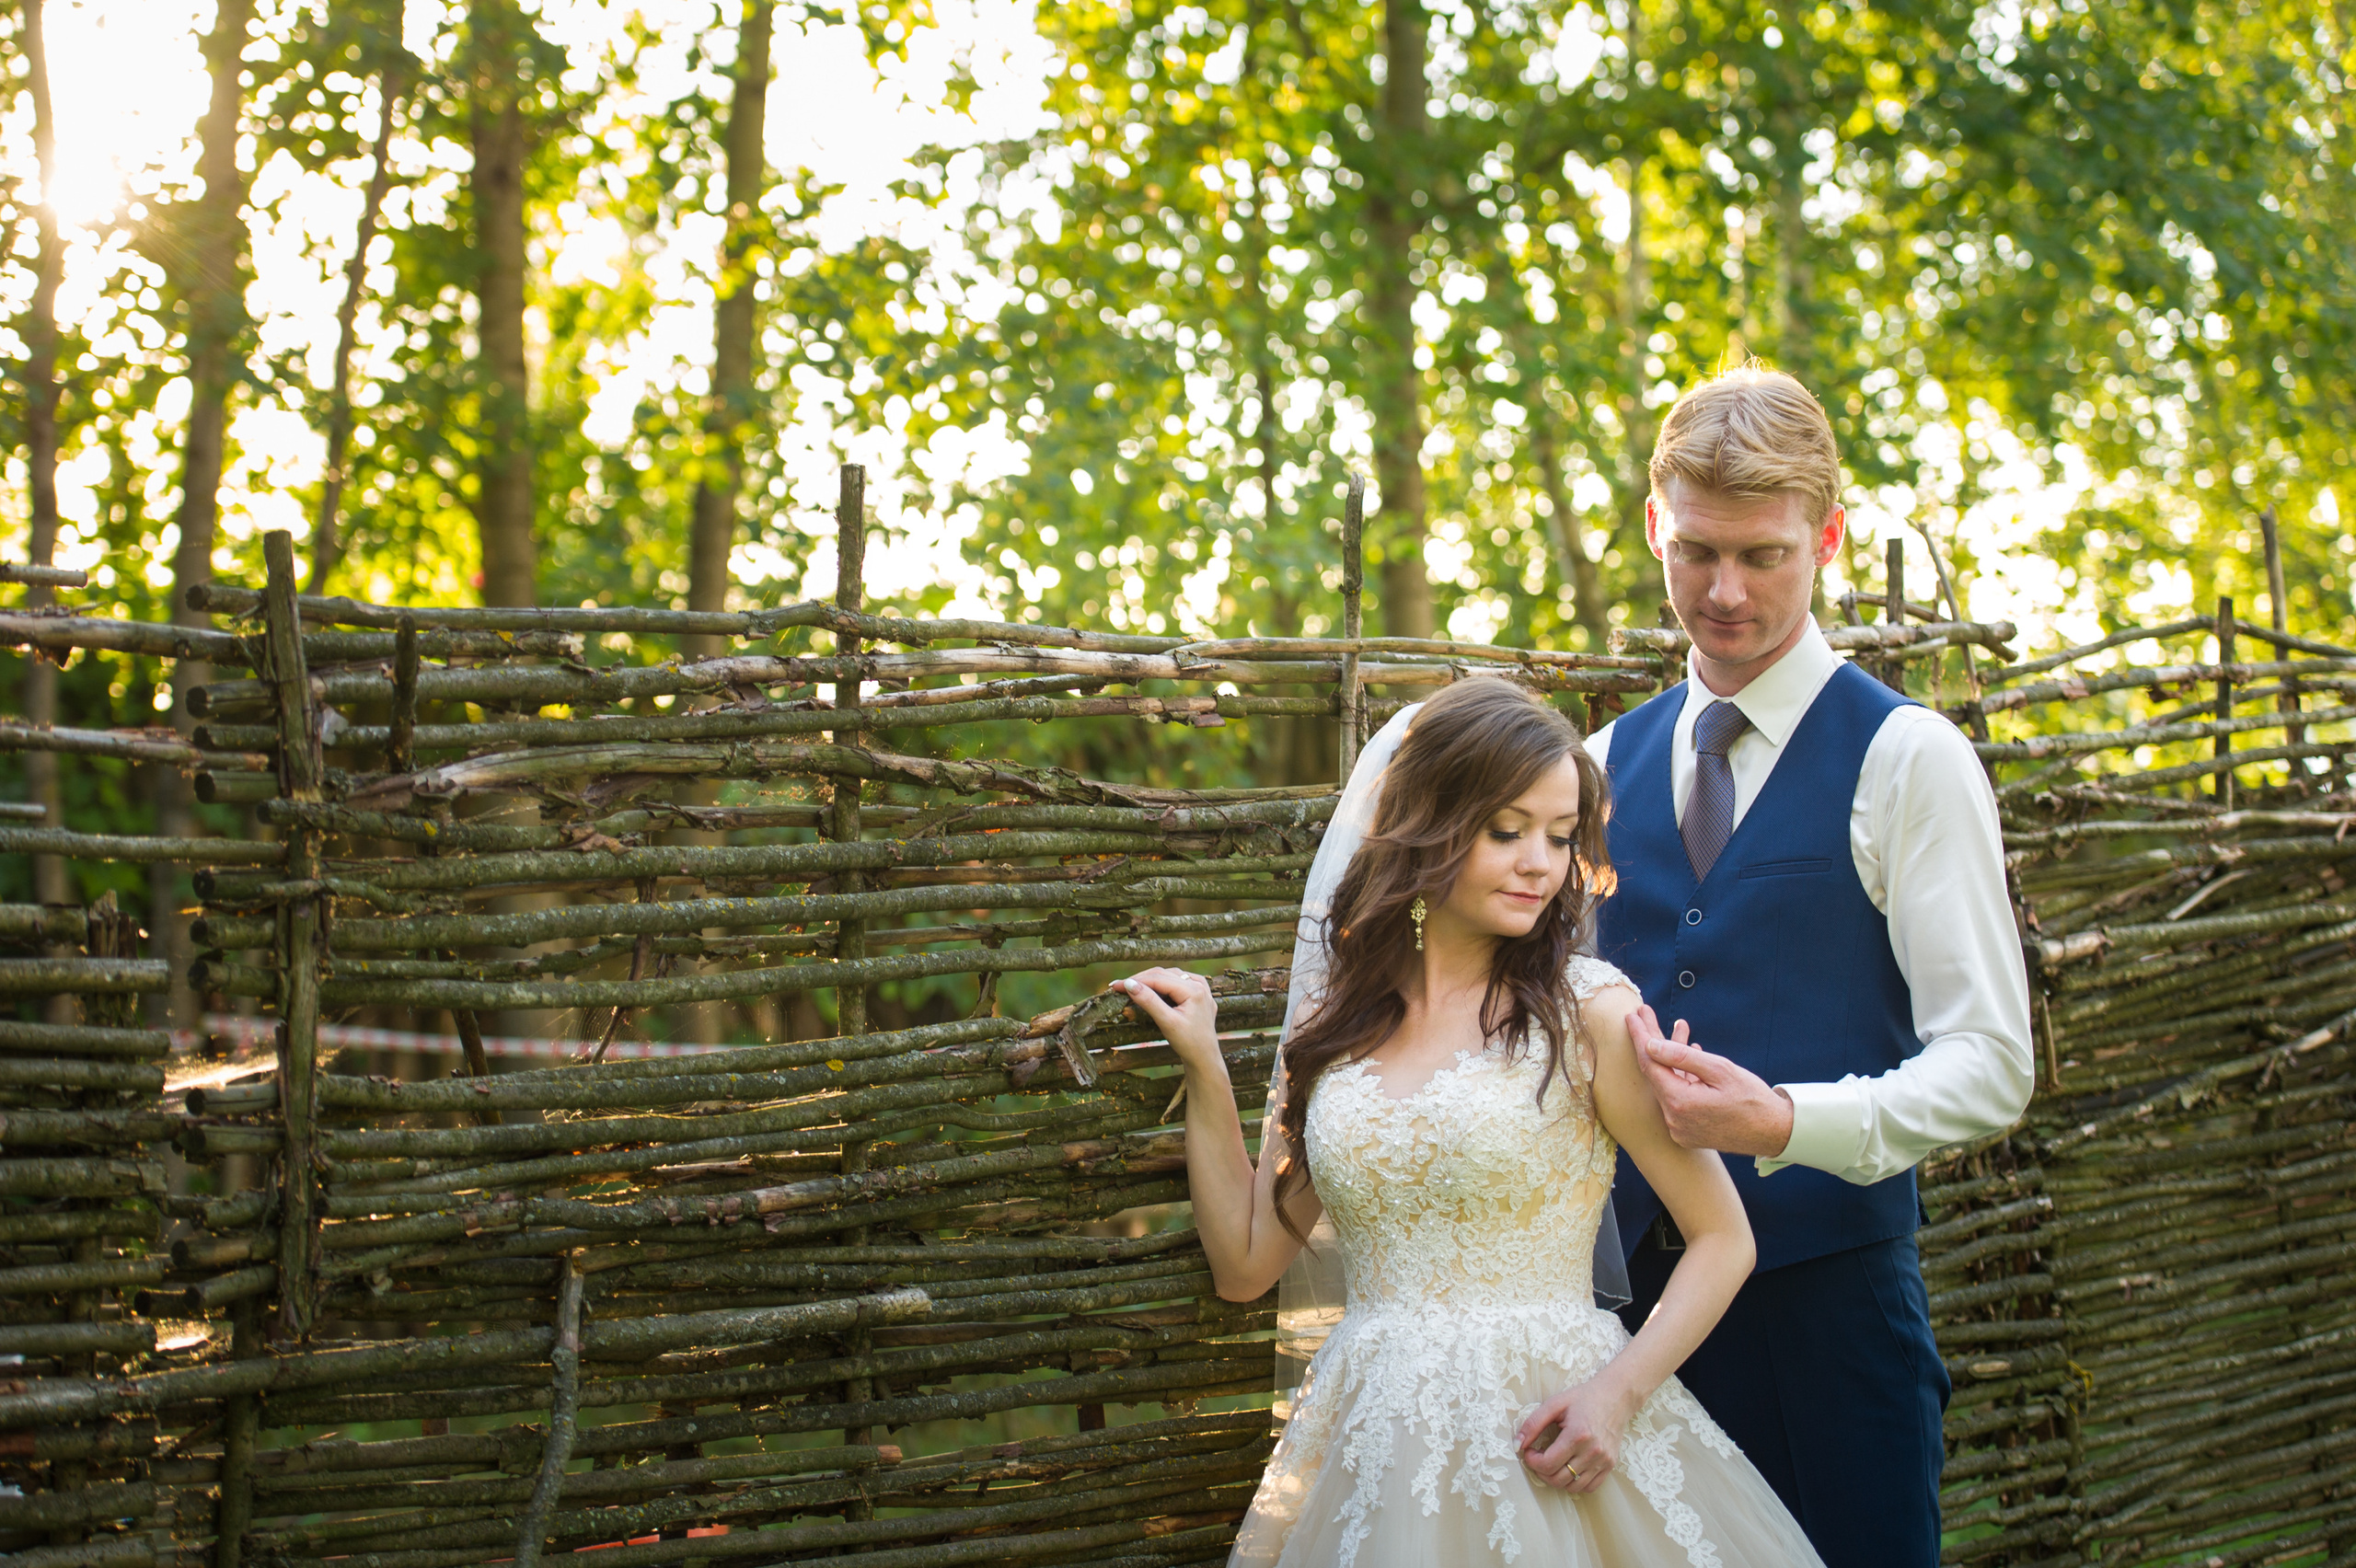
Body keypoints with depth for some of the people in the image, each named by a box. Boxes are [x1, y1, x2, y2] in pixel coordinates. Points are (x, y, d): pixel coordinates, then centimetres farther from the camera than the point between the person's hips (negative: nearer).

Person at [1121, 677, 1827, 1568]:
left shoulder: (1587, 1009, -5)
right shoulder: (1336, 1028, 8)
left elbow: (1723, 1240, -3)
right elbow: (1246, 1265, 11)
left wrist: (1620, 1390, -17)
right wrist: (1204, 1073, 4)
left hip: (1542, 1441, -3)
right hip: (1376, 1450, 3)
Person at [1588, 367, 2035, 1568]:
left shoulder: (1906, 758, -4)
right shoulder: (1606, 763, 13)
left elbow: (1989, 1063, -9)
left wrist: (1789, 1121, -24)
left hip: (1828, 1287, -4)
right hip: (1635, 1281, 4)